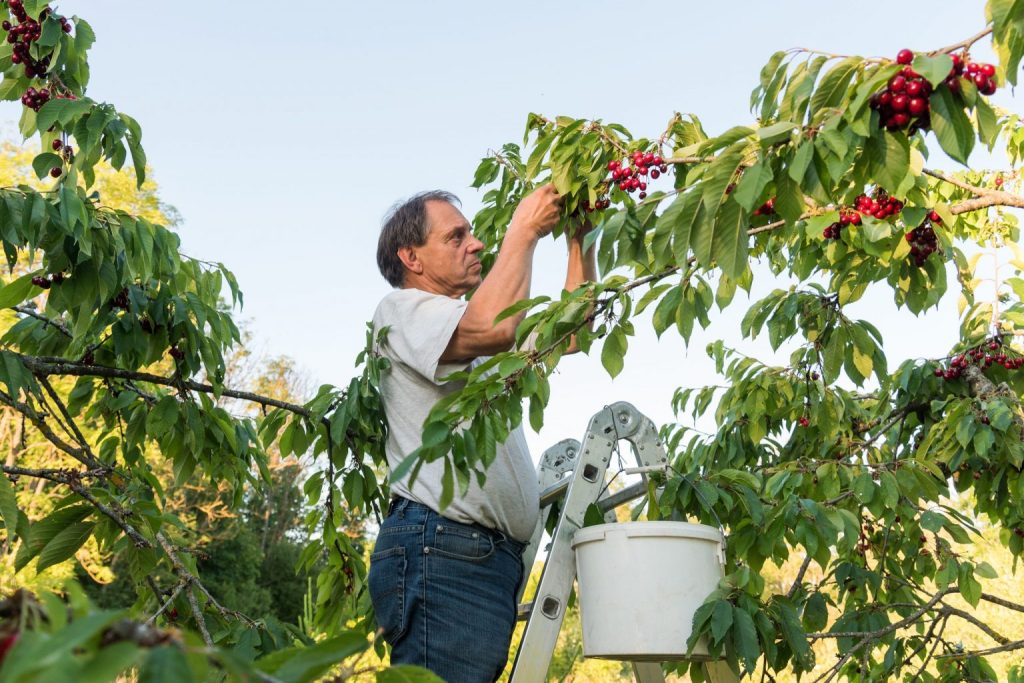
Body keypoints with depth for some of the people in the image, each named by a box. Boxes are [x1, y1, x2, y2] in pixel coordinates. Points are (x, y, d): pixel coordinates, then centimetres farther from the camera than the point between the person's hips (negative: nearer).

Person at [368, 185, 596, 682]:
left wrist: (579, 241, 15)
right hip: (440, 547, -9)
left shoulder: (472, 325, 27)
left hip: (493, 553, 9)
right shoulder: (402, 309, -2)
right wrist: (524, 230, -9)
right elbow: (493, 327, -22)